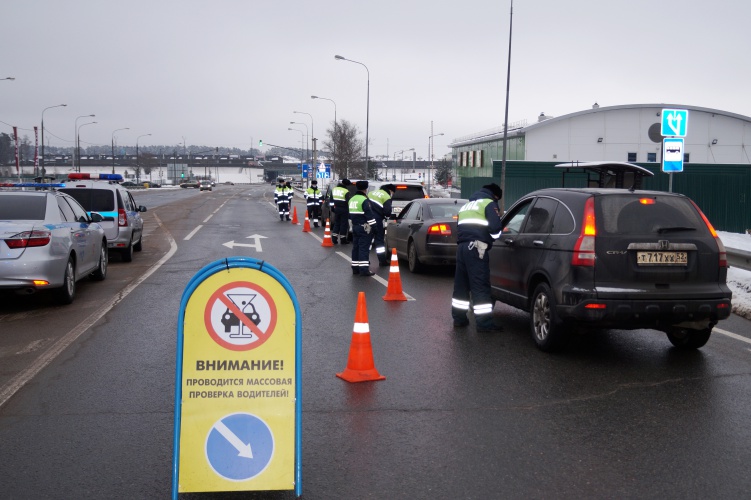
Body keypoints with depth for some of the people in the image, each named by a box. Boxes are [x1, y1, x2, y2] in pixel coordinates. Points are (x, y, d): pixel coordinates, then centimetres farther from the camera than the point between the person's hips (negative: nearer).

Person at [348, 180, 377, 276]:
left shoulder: (352, 199, 13)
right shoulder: (364, 200, -15)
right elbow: (369, 214, -19)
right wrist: (373, 225, -15)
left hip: (355, 226, 9)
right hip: (364, 227, -9)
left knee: (356, 247, 13)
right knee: (364, 248, -8)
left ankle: (355, 268, 16)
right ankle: (364, 269, -11)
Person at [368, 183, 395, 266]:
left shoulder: (372, 192, 17)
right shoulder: (387, 197, -4)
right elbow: (387, 211, -14)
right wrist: (386, 216, 8)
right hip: (377, 220, -6)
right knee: (379, 240, 3)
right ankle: (383, 261, 6)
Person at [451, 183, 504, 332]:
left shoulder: (467, 205, 28)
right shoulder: (489, 203, 2)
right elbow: (495, 226, -10)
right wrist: (496, 235, 8)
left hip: (461, 246, 8)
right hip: (476, 248, -8)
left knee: (461, 284, 15)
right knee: (481, 286, -8)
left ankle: (459, 318, 21)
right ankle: (484, 323, -9)